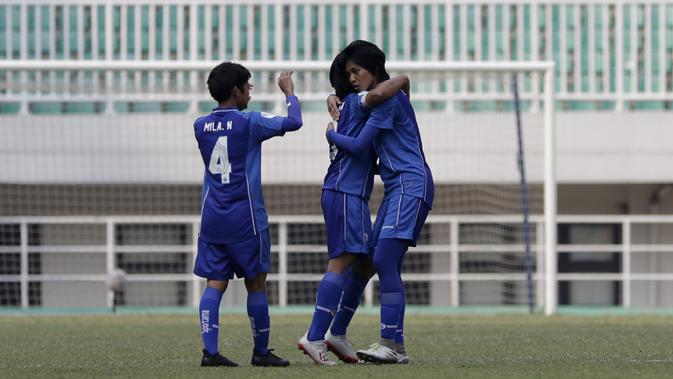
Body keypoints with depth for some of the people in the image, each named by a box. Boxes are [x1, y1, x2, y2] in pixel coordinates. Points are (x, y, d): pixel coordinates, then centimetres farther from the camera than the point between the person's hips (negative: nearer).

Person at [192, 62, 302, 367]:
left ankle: (210, 350, -11)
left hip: (212, 218, 5)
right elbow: (293, 122, -6)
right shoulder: (249, 122, -9)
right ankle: (261, 352, 13)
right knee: (256, 283, 6)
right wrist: (289, 91, 9)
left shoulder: (201, 126, 7)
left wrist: (236, 102, 31)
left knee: (215, 283, 1)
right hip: (245, 219, -5)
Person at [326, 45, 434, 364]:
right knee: (384, 265, 4)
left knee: (385, 261, -16)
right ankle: (394, 345, 2)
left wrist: (330, 134, 5)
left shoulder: (388, 98, -11)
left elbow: (357, 145, -13)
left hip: (411, 184, -10)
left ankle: (393, 345, -19)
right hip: (396, 187, 10)